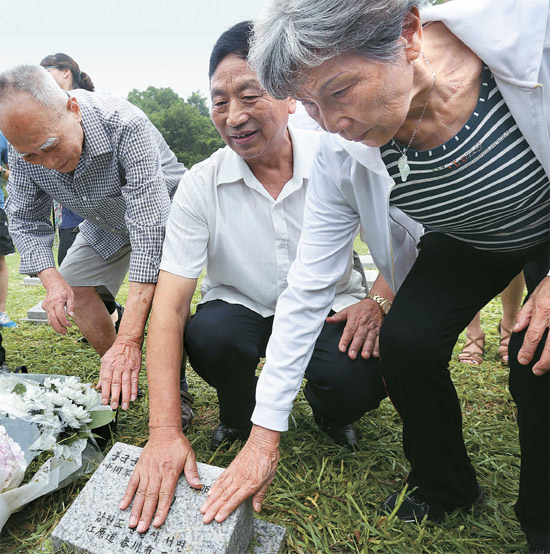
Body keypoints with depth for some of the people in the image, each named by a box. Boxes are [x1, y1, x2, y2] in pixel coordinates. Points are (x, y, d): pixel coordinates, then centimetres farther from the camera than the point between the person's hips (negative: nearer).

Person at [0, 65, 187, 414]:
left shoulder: (125, 126, -39)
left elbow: (149, 227, -46)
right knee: (72, 287, -2)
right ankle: (119, 380, 16)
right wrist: (52, 279, -29)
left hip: (162, 211, -5)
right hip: (105, 225, 6)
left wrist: (128, 339, -50)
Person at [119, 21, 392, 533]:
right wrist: (164, 431, -29)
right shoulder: (200, 185, -15)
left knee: (360, 381, -28)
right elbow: (168, 304, -20)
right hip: (241, 308, 1)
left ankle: (330, 415, 14)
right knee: (207, 335, -31)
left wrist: (378, 300, -23)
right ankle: (237, 414, 7)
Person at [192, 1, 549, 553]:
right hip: (465, 241, 2)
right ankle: (443, 486, 13)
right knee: (404, 341, -17)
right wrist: (264, 435, -21)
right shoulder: (341, 157, -26)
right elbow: (307, 291, -23)